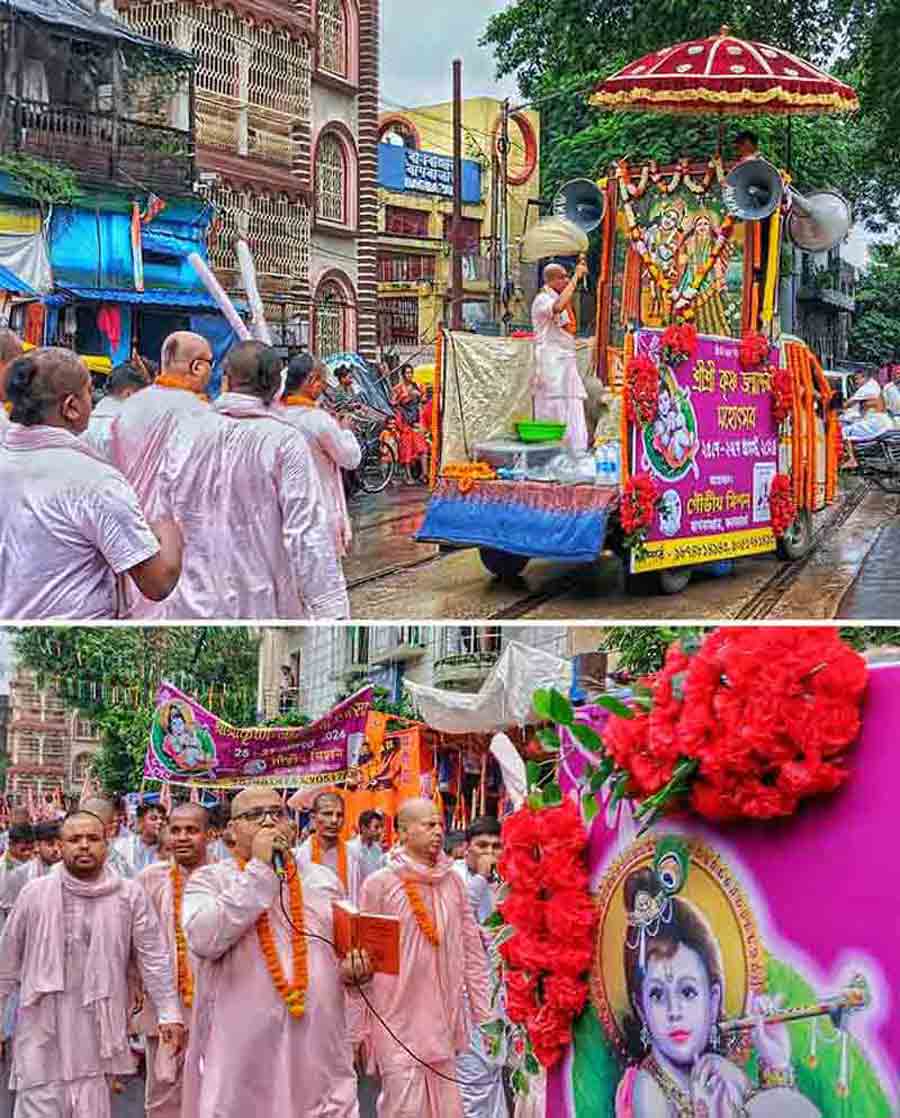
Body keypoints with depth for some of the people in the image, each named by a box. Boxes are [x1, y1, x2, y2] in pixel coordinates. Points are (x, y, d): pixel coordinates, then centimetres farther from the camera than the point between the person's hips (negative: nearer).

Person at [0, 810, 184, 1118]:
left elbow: (154, 959, 2)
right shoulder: (34, 893, 1)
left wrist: (169, 1013, -2)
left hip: (96, 1026, 0)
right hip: (42, 1025, 0)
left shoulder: (129, 895, -1)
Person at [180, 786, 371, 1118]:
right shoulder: (208, 880, 1)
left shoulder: (323, 879, 13)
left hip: (320, 1051, 3)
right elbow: (204, 939, -18)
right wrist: (259, 870, -14)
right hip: (241, 1053, -3)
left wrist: (355, 967, 0)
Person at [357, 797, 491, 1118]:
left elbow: (472, 949, 11)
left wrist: (483, 1013, 8)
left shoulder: (452, 881, 8)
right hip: (398, 1022, -4)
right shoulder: (380, 883, -6)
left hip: (444, 1020, 4)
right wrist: (359, 1029, -3)